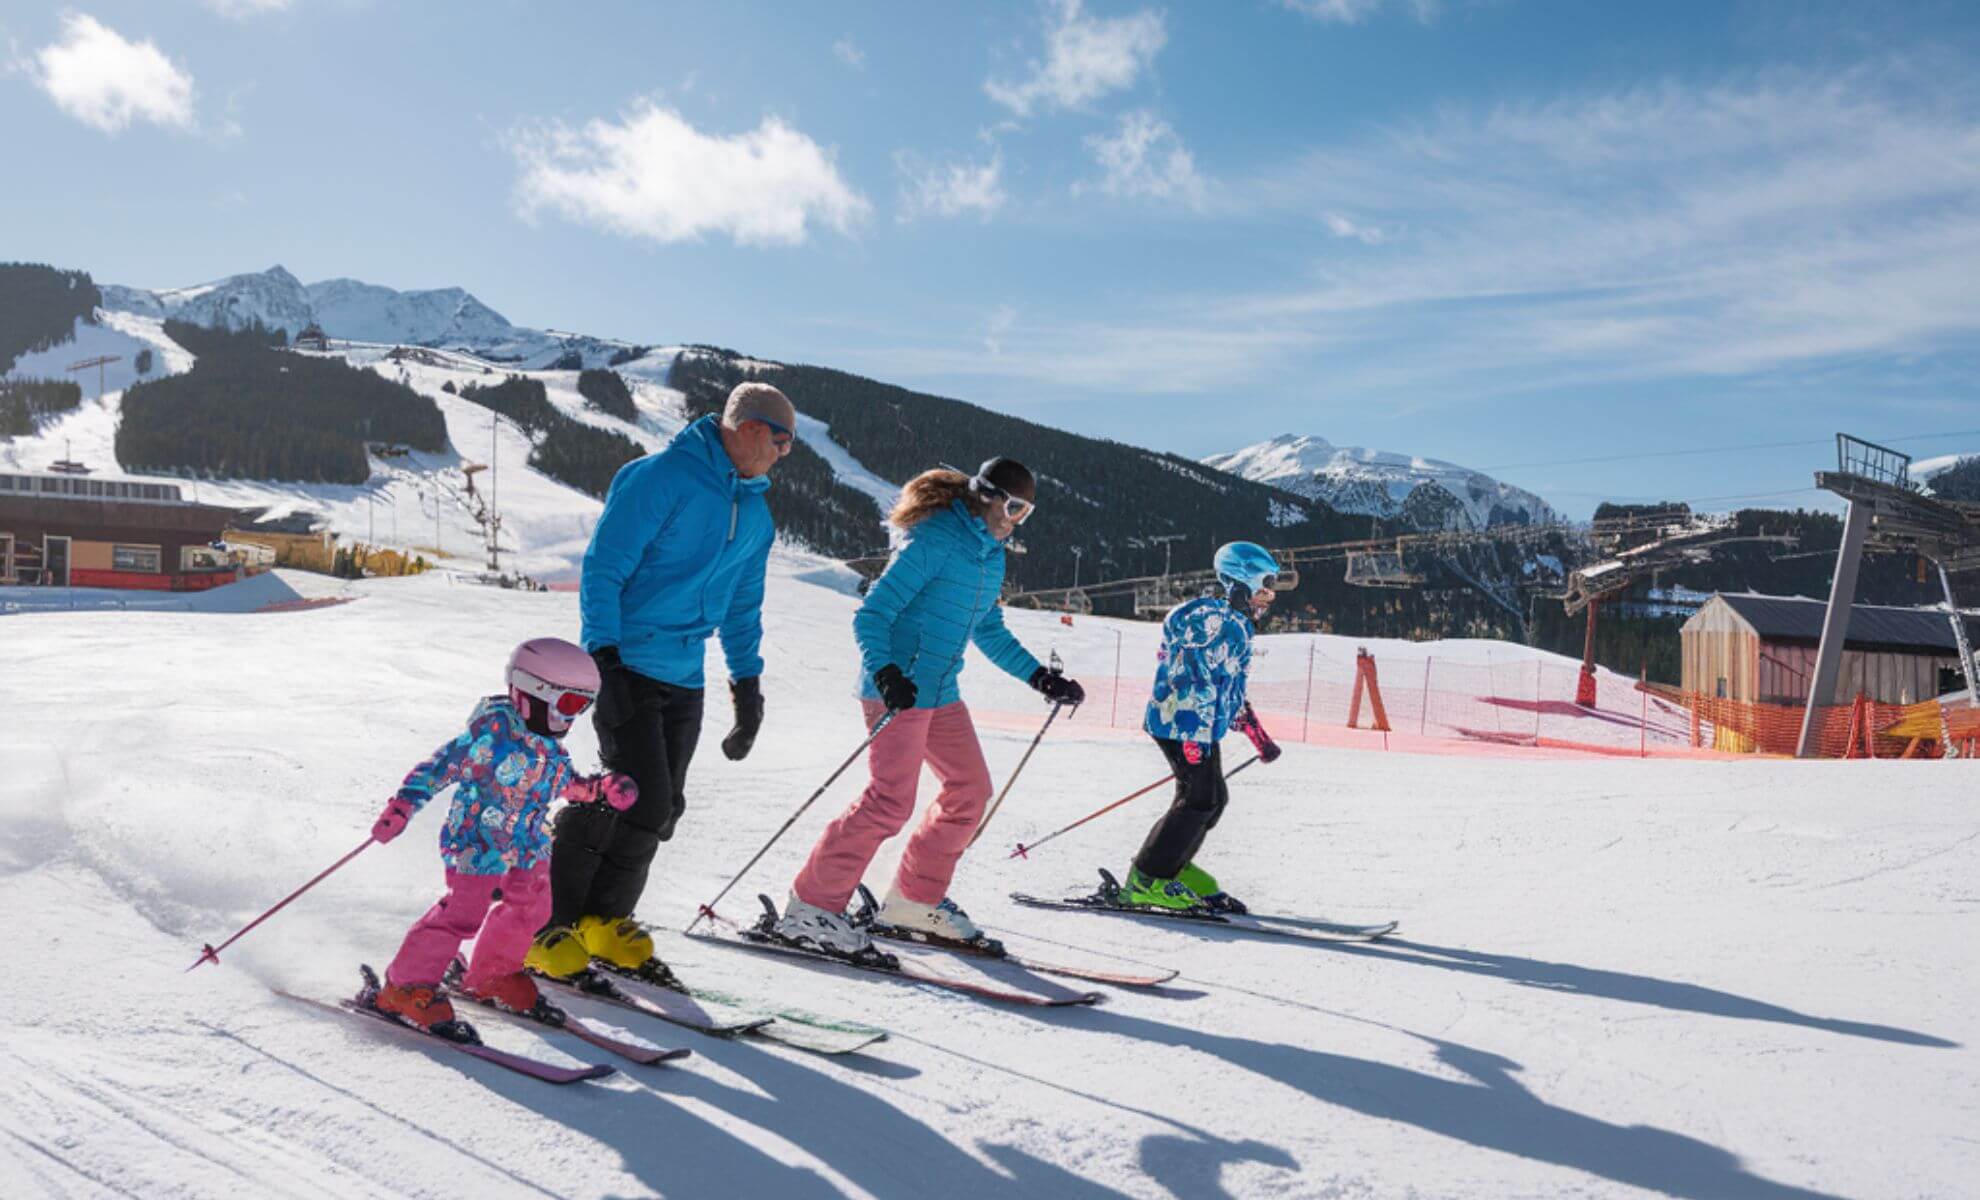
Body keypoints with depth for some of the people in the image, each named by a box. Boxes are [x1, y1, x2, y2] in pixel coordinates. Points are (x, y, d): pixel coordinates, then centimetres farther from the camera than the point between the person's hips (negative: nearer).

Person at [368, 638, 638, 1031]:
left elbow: (565, 780, 22)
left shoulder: (549, 745, 5)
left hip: (526, 847, 9)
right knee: (462, 914, -11)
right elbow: (440, 766, -18)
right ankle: (404, 987, 5)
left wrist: (599, 789, 9)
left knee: (531, 907, 14)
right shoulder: (492, 734, -21)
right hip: (476, 843, -9)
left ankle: (491, 975, 36)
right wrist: (403, 806, -23)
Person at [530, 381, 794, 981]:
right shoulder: (661, 478, -11)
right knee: (642, 799, -13)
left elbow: (742, 606, 24)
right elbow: (602, 569, -13)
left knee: (661, 808, 7)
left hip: (684, 679, 8)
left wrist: (748, 682, 18)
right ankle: (546, 921, 3)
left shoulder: (756, 514, 14)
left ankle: (604, 919, 24)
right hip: (627, 665, -8)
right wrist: (604, 655, -19)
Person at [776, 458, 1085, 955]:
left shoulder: (991, 556, 13)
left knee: (971, 789, 11)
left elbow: (989, 633, 24)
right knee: (891, 802, -15)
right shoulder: (933, 541, -15)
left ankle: (916, 897, 24)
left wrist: (1041, 677, 19)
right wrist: (885, 672, -33)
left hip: (941, 692, 9)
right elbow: (871, 615, -18)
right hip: (897, 689, -9)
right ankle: (809, 908, -5)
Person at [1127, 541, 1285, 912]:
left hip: (1203, 726, 11)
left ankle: (1172, 867, 22)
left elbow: (1231, 688, 26)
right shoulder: (1212, 618, -14)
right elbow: (1197, 679, -23)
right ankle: (1148, 881, -7)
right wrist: (1197, 734, -28)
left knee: (1212, 798, 13)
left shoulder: (1236, 624, 19)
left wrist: (1259, 736, 25)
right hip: (1186, 723, -11)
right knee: (1201, 798, -12)